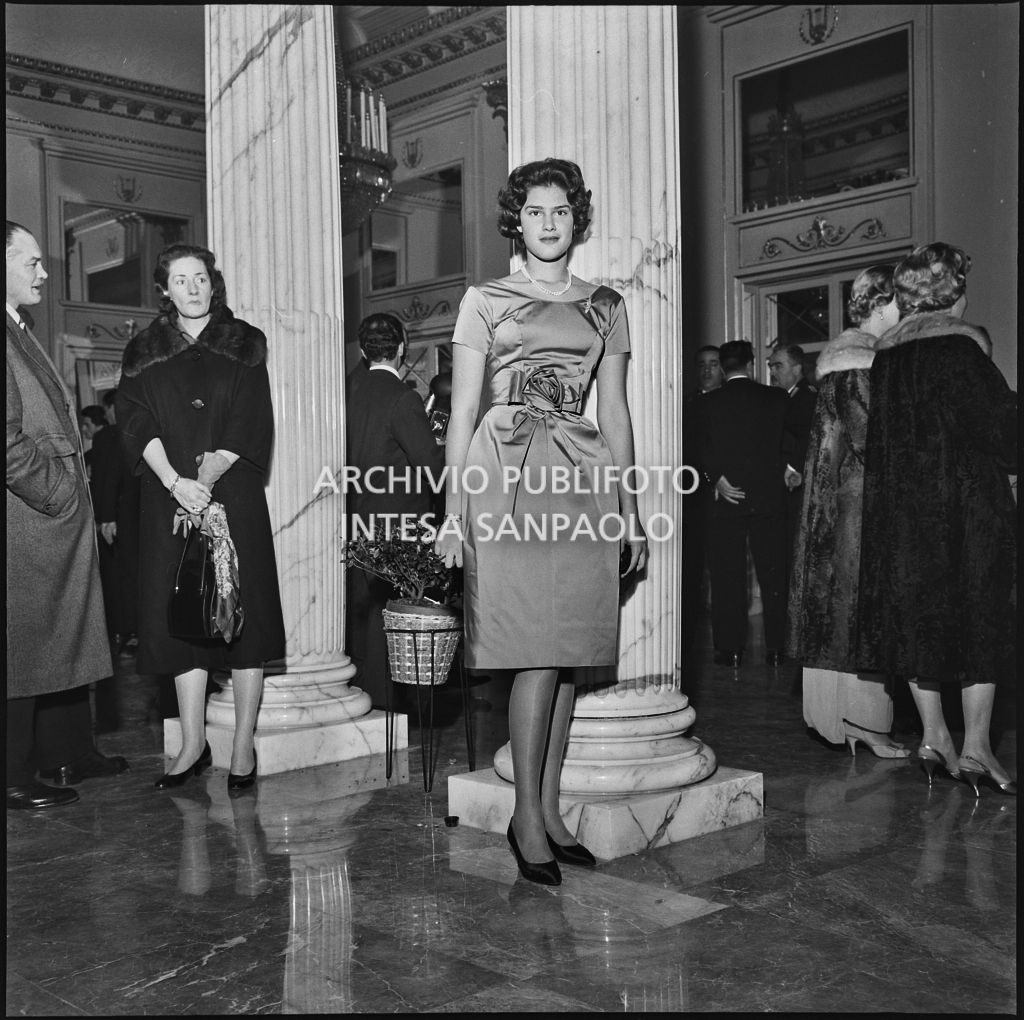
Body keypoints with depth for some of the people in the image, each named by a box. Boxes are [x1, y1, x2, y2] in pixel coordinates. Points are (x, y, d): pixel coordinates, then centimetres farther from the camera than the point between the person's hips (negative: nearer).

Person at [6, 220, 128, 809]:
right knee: (24, 642, -2)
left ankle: (67, 754, 28)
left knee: (64, 637, 16)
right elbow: (9, 437, -22)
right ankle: (16, 776, 9)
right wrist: (57, 496, -15)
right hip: (26, 523, -10)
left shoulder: (22, 335, 18)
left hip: (60, 522, 10)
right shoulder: (9, 339, -14)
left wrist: (72, 492, 13)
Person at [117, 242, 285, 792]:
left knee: (241, 614, -3)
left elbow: (252, 423, -1)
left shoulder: (245, 345, 8)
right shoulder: (142, 354, 12)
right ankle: (193, 744, 10)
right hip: (168, 498, 2)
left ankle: (243, 747, 3)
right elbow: (137, 423, 0)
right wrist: (175, 481, -15)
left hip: (234, 497, -2)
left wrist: (212, 473, -14)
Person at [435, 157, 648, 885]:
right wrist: (454, 508, -4)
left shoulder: (606, 306, 16)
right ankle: (528, 817, 1)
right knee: (538, 649, -10)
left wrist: (629, 510, 11)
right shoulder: (485, 301, 8)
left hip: (584, 479, 4)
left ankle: (550, 808, 14)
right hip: (509, 476, -3)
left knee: (569, 649, 3)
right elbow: (463, 409, 4)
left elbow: (615, 413, 15)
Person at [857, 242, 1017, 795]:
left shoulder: (886, 352, 6)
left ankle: (934, 737, 14)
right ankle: (975, 746, 1)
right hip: (966, 501, -5)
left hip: (899, 502, 5)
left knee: (918, 613, 10)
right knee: (979, 616, 2)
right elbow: (1000, 421, -8)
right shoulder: (963, 344, -11)